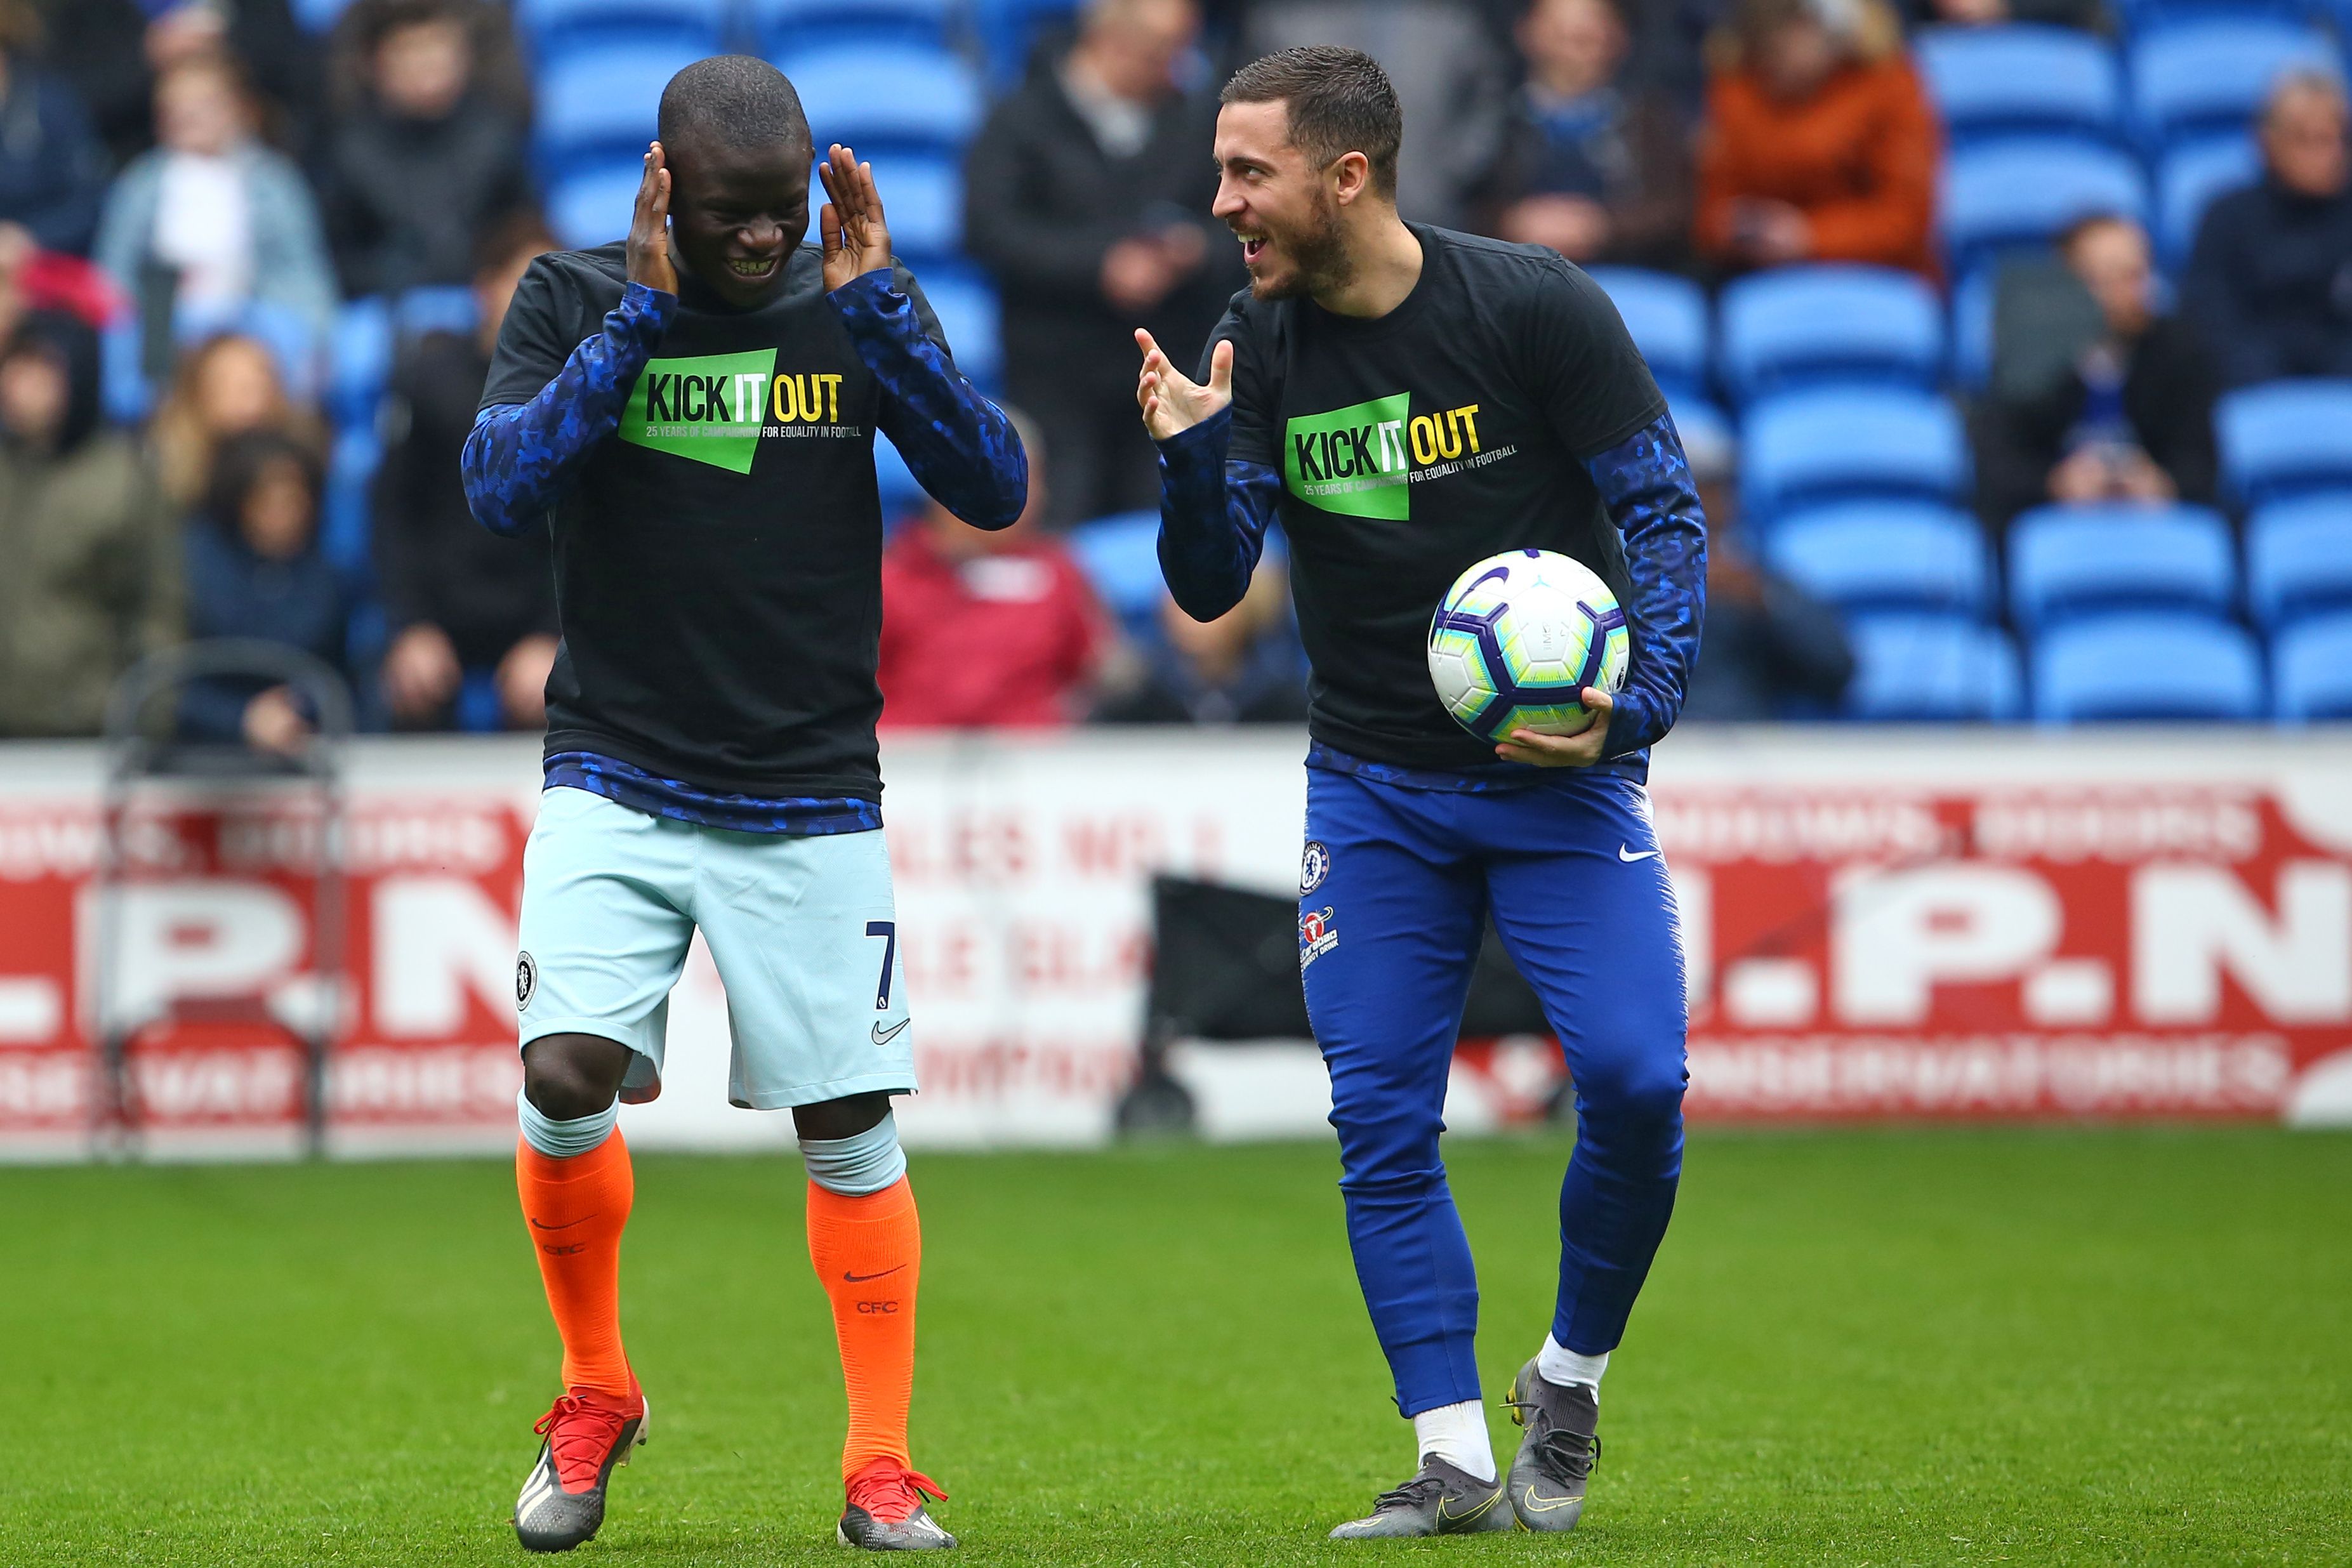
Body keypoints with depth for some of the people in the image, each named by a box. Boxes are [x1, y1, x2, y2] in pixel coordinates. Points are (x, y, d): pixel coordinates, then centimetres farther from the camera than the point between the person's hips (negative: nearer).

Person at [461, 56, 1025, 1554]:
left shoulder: (854, 302, 2)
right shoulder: (574, 298, 0)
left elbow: (995, 491, -7)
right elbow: (499, 488, -14)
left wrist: (877, 305, -16)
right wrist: (641, 315, -19)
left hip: (809, 798, 1)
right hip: (616, 783, -1)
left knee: (851, 1126, -2)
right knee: (566, 1078, -16)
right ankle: (597, 1392, 7)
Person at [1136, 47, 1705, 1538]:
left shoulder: (1534, 305, -11)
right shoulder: (1259, 349, -1)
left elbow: (1668, 515, -7)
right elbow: (1213, 587, -1)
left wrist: (1636, 703, -19)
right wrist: (1192, 457, -20)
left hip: (1561, 766, -3)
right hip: (1372, 786, 3)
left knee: (1636, 1081, -16)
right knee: (1382, 1124, -5)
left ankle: (1571, 1381, 8)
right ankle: (1456, 1463, 1)